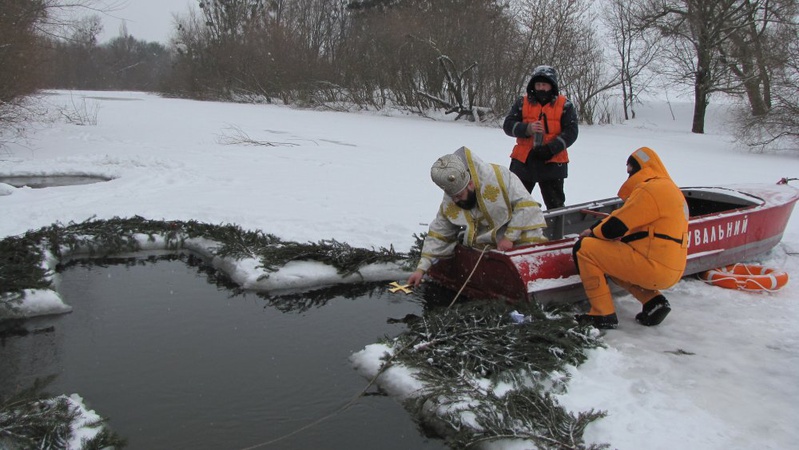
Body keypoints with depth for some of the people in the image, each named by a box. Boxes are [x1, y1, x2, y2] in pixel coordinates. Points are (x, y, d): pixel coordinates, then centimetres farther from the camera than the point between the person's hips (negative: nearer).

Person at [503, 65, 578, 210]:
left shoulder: (565, 105, 2)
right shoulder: (522, 103, 6)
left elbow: (571, 132, -5)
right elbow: (508, 124, 0)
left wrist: (551, 149, -18)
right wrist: (527, 128, -19)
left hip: (552, 163, -2)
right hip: (523, 161, 2)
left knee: (555, 205, 7)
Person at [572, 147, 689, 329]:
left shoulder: (651, 189, -13)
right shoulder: (668, 188, 20)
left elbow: (616, 226, -16)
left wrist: (593, 232, 4)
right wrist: (599, 230, 8)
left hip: (655, 267, -10)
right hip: (670, 269, 10)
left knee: (584, 248, -8)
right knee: (610, 257, 29)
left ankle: (603, 314, -6)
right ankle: (653, 301, 12)